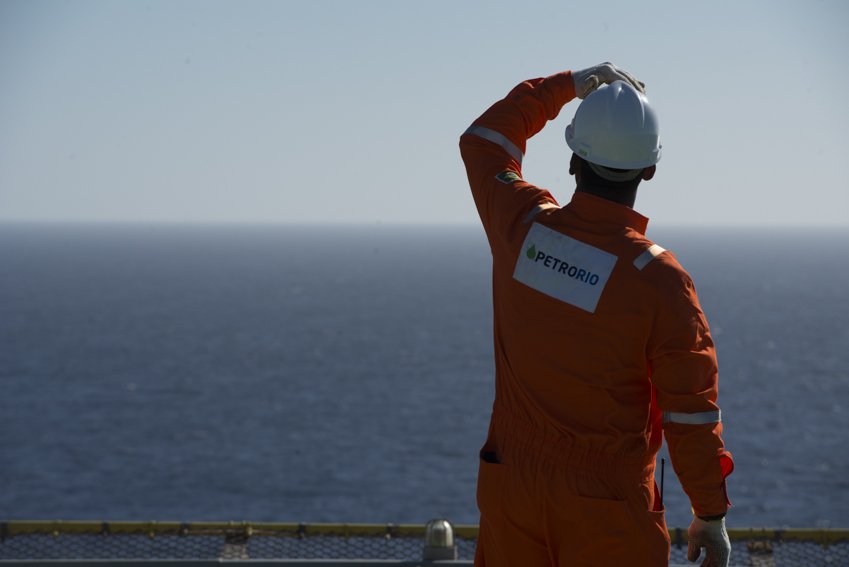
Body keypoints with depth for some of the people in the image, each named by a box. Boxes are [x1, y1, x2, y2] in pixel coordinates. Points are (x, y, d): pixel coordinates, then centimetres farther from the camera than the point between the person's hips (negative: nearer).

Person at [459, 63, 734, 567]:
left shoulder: (520, 225, -7)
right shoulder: (659, 279, -18)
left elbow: (483, 141, 16)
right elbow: (691, 411, -11)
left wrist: (570, 84, 18)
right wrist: (711, 514, 0)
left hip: (509, 486, 4)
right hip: (607, 508, -4)